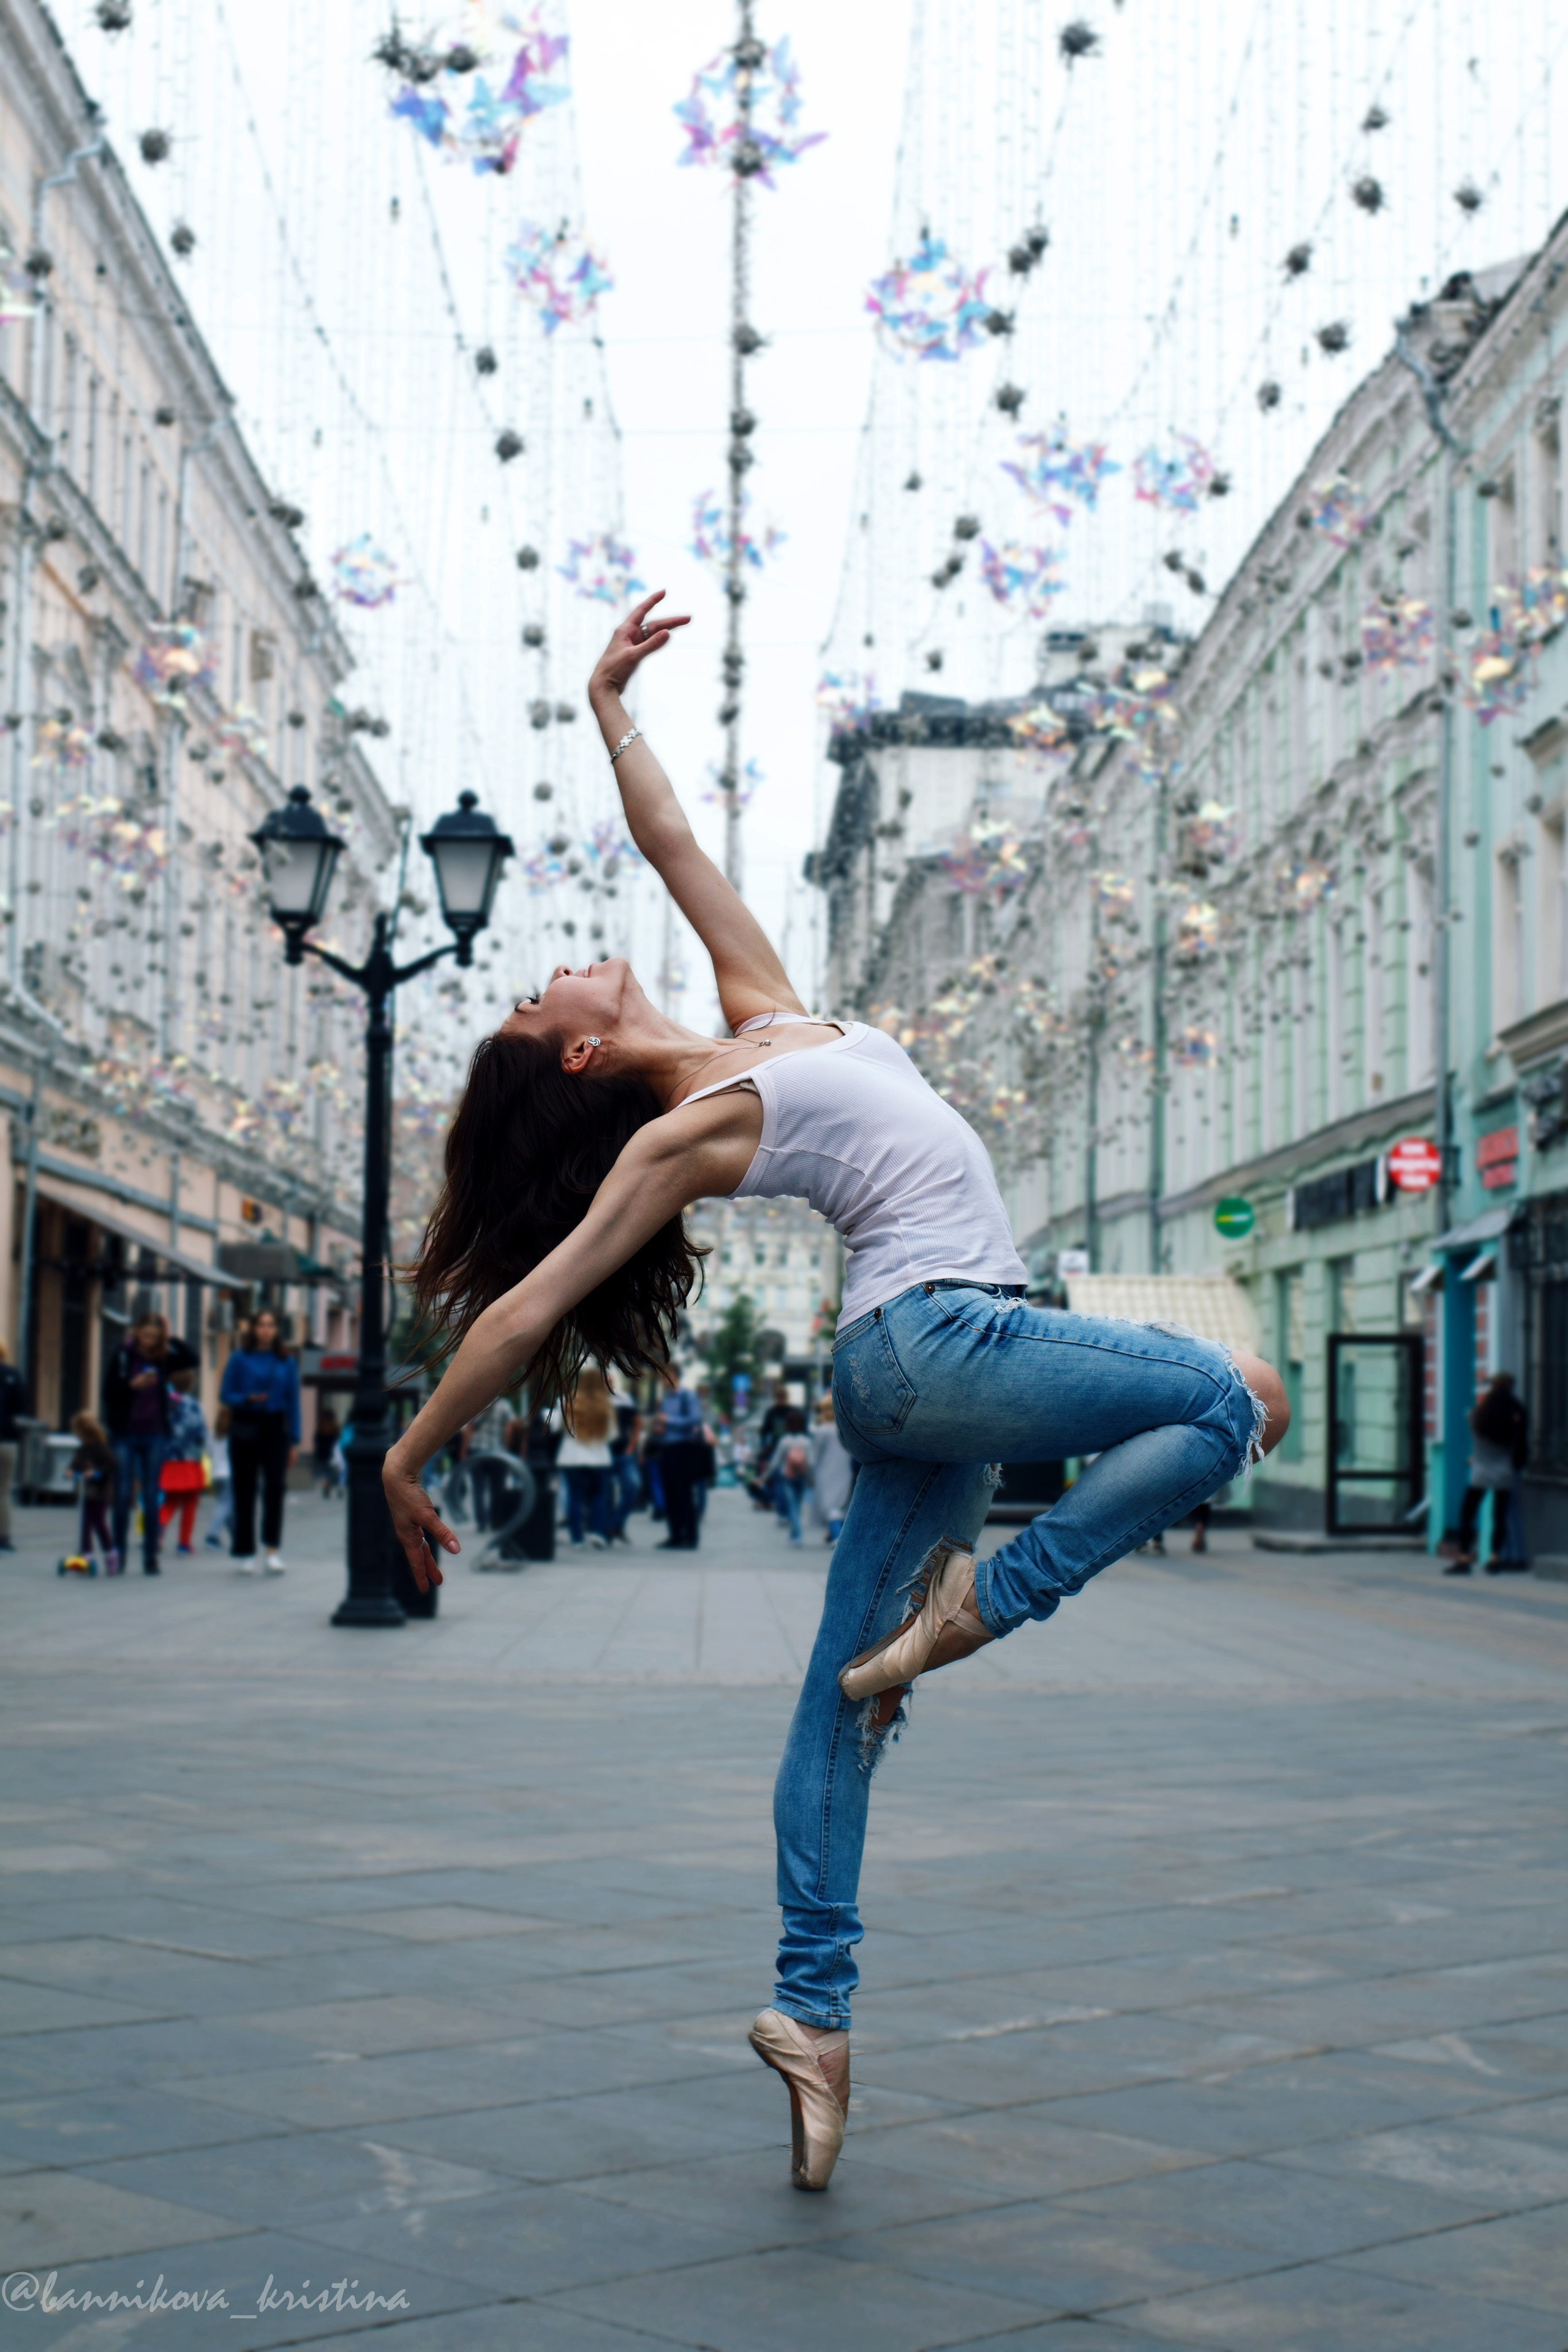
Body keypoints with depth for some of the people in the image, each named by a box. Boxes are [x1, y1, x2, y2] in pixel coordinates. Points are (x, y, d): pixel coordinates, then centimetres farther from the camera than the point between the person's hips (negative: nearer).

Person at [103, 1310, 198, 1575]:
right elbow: (109, 1391, -4)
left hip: (155, 1436, 2)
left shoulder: (164, 1359, 5)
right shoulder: (123, 1355, 0)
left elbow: (191, 1360, -10)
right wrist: (133, 1385, -19)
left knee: (152, 1498, 2)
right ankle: (118, 1551, 8)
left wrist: (170, 1339, -11)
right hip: (125, 1435, -2)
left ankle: (151, 1557, 5)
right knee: (123, 1496, -1)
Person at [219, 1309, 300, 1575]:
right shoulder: (240, 1359, 1)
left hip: (275, 1429, 1)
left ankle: (273, 1550, -14)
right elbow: (225, 1394, 1)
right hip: (244, 1429, -1)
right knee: (244, 1491, 3)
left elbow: (293, 1402, 8)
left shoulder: (286, 1362, 7)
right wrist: (248, 1399, -19)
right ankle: (244, 1553, 10)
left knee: (274, 1487, -14)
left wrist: (294, 1441, 4)